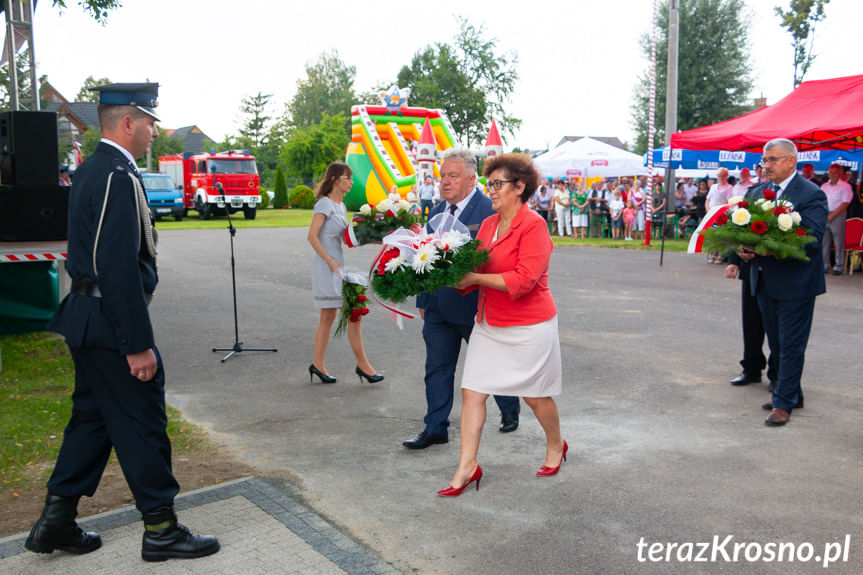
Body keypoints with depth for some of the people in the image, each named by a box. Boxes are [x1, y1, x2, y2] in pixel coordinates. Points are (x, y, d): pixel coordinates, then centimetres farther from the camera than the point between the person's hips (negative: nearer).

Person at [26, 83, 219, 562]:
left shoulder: (90, 171, 14)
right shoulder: (119, 177, -19)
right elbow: (120, 268, -25)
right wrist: (138, 344, -22)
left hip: (86, 319, 10)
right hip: (111, 324, -10)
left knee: (91, 418, 19)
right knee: (142, 424, 1)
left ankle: (55, 523, 28)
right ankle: (161, 530, 15)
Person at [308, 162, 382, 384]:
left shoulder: (340, 205, 16)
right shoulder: (325, 204, -10)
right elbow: (312, 236, -16)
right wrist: (330, 262, -20)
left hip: (336, 265, 10)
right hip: (327, 266, -10)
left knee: (328, 317, 12)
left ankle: (317, 364, 19)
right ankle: (363, 365, 0)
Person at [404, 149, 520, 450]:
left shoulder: (489, 210, -13)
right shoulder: (436, 212, 10)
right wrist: (423, 300, 14)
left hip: (474, 306, -6)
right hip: (438, 309, 6)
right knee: (437, 368, 10)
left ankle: (510, 411, 37)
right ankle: (435, 428, 21)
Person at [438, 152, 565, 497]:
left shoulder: (533, 226, -16)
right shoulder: (488, 225, 8)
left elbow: (523, 280, -25)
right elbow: (475, 269, 10)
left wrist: (475, 278, -23)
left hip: (529, 326, -7)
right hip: (489, 323, 7)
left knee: (535, 395, 11)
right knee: (472, 391, 1)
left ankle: (556, 447, 39)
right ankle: (467, 466, 11)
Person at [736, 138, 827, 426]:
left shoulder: (811, 194, -11)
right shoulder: (757, 192, 10)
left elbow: (812, 239, -19)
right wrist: (743, 248, -12)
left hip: (795, 282, -7)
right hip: (765, 281, 7)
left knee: (791, 345, 0)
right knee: (777, 344, 17)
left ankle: (783, 403, 8)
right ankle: (792, 394, 32)